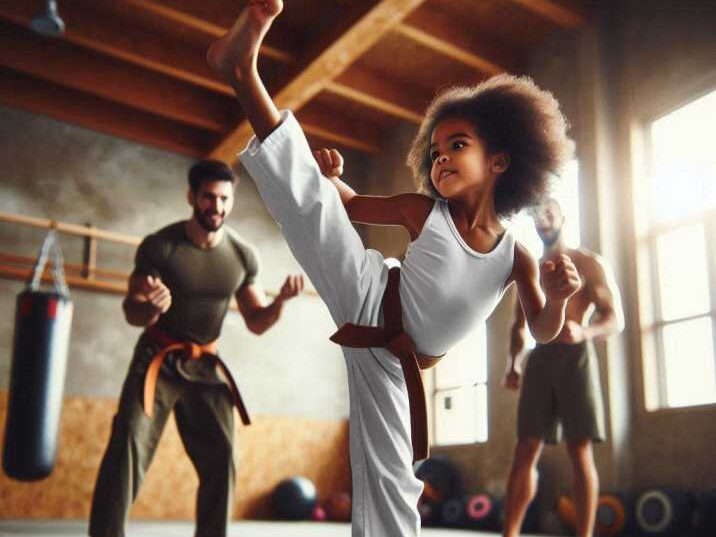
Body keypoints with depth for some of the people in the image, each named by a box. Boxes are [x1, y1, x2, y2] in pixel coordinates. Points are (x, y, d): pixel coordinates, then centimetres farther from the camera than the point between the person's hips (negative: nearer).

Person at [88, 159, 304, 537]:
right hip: (158, 359, -3)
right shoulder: (159, 246, -14)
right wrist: (151, 308, -37)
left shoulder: (243, 256, -5)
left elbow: (256, 324, 2)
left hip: (205, 365, 4)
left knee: (221, 460, 3)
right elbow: (131, 312, -12)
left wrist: (280, 301, -19)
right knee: (128, 446, -18)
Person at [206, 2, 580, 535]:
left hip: (394, 359, 2)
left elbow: (543, 331, 7)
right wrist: (331, 176, -15)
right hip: (368, 301, -1)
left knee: (389, 474, 6)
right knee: (312, 197, -20)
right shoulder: (423, 211, -4)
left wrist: (557, 295, -16)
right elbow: (347, 204, 7)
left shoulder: (516, 257, -2)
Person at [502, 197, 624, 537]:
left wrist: (583, 332, -23)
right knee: (525, 451, -3)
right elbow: (519, 325, 22)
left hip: (575, 357, -4)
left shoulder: (587, 263, 6)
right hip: (539, 360, 4)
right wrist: (513, 364, 4)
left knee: (580, 452, -5)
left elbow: (616, 319, -1)